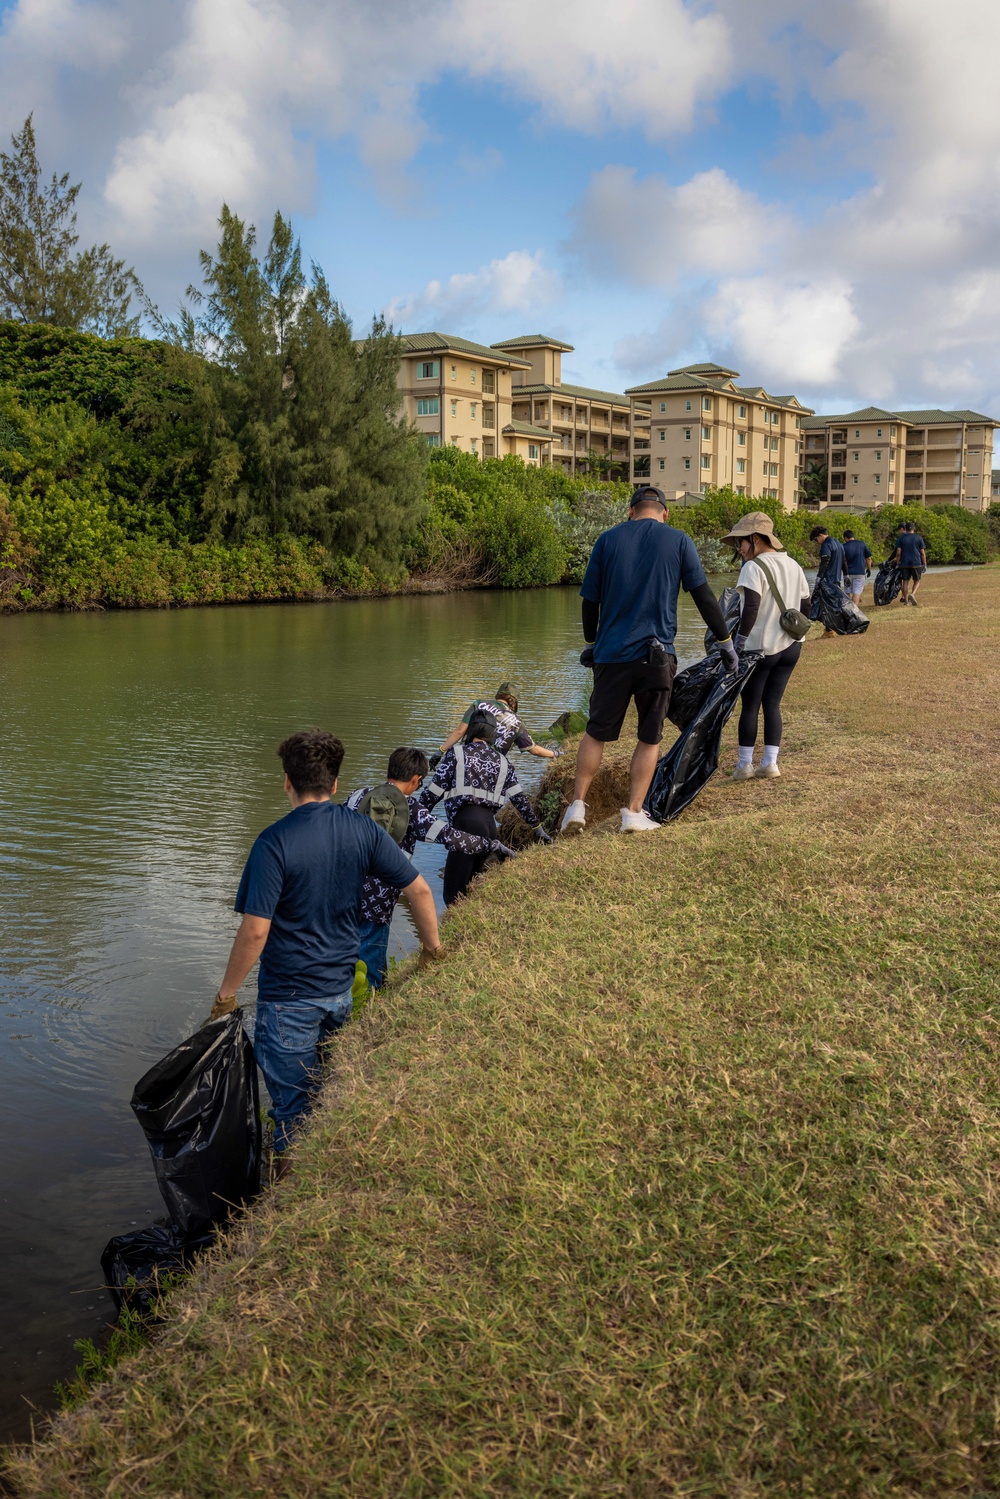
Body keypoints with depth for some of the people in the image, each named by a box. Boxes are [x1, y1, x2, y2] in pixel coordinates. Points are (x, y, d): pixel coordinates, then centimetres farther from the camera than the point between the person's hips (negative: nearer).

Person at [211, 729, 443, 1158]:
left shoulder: (274, 842, -19)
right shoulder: (362, 830, -4)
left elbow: (255, 931, -21)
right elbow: (419, 889, -2)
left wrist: (227, 993, -9)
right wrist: (433, 948, 13)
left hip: (289, 997, -5)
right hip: (341, 989, 6)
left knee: (293, 1109, 8)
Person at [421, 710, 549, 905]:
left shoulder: (456, 753, 7)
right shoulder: (502, 761, 20)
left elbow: (434, 791, 2)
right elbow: (519, 798, 18)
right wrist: (537, 827, 26)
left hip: (466, 822, -6)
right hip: (490, 825, 6)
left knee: (453, 896, -7)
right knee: (466, 887, 17)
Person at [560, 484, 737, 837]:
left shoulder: (608, 539, 6)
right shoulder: (679, 541, 3)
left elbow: (590, 600, 9)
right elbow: (704, 596, 1)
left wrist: (592, 643, 23)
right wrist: (725, 642, 10)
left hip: (611, 654, 1)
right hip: (657, 656, -1)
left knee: (596, 732, 12)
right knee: (649, 738, 9)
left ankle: (577, 805, 9)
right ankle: (634, 812, 7)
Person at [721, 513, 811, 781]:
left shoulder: (753, 568, -14)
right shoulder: (793, 566, 10)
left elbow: (750, 610, -23)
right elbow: (805, 607, 13)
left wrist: (739, 642, -17)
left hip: (759, 648, -7)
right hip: (791, 647, 7)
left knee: (750, 705, 4)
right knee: (772, 704, 12)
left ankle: (744, 765, 10)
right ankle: (770, 763, 10)